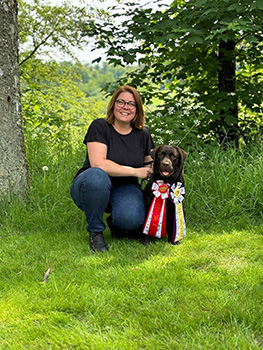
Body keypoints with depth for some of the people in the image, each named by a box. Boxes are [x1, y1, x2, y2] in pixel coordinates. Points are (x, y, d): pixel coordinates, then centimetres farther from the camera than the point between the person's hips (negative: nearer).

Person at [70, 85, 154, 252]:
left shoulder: (143, 134, 5)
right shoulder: (99, 126, -10)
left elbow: (151, 167, 16)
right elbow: (98, 164, -23)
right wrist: (135, 171, -19)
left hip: (124, 189, 3)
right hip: (90, 188, -2)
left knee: (132, 219, -32)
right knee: (96, 176, -40)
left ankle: (114, 222, 9)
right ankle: (95, 232, -18)